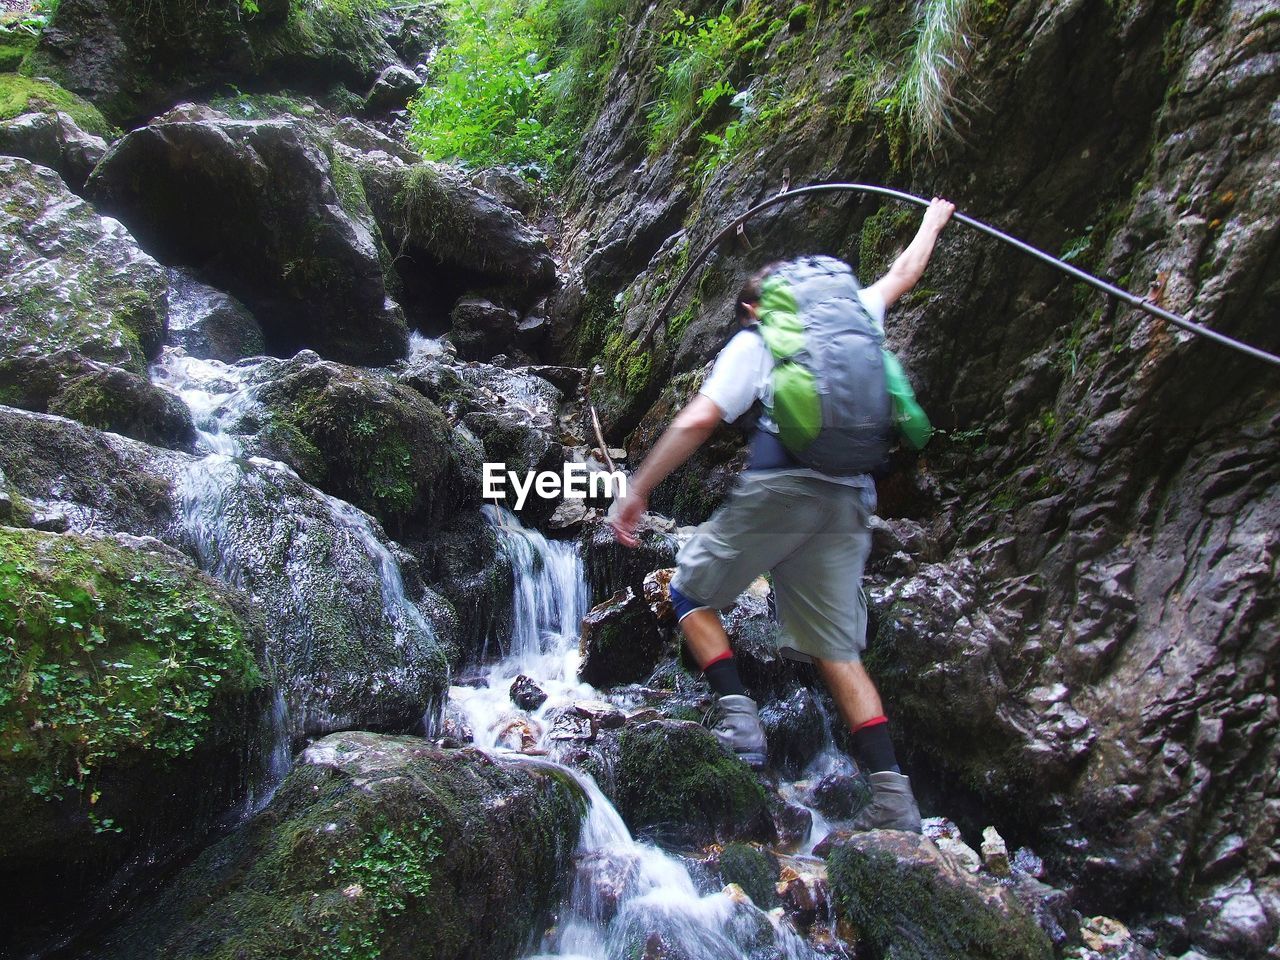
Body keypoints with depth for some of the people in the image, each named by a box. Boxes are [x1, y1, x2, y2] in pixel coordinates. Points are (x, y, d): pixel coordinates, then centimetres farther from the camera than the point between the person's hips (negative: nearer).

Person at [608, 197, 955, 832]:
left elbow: (697, 421, -3)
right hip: (850, 500, 5)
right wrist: (933, 221, 61)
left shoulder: (753, 340, 11)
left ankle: (736, 713, -2)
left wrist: (637, 489, 0)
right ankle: (892, 792, 1)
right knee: (837, 647, 9)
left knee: (690, 591, 13)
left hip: (778, 489, -5)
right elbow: (903, 273, 42)